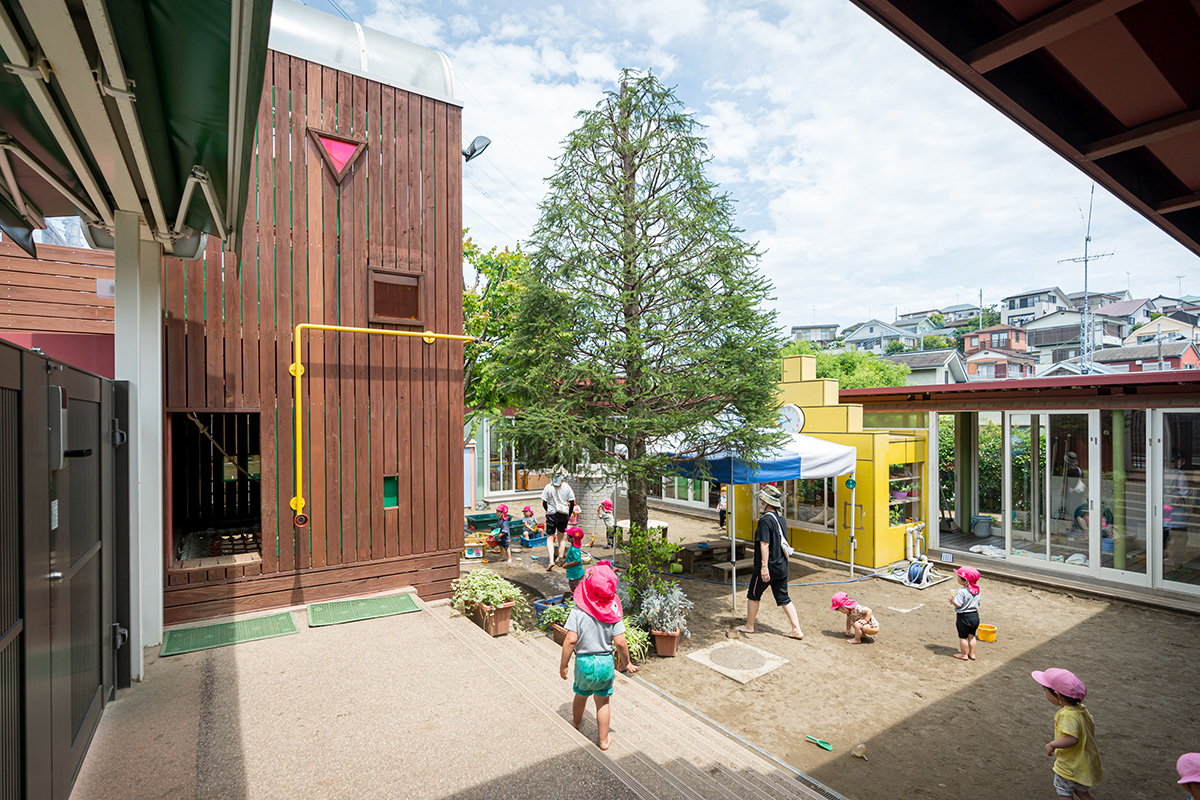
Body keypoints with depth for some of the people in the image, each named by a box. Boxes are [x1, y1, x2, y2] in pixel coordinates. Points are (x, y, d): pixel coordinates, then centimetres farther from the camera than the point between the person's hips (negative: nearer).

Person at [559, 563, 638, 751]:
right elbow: (620, 642, -13)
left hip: (584, 661, 0)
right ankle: (603, 740, 32)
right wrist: (626, 663, 4)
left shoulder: (578, 611, -20)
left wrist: (563, 665, -7)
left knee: (581, 695, 26)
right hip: (606, 662, 1)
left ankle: (575, 725, 52)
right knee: (602, 701, 20)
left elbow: (570, 640, -20)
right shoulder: (613, 612, -13)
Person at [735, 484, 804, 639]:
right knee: (783, 598, 14)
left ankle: (749, 626, 23)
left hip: (768, 566, -7)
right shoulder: (781, 518, 7)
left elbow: (764, 544, -23)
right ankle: (797, 630, 12)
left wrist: (764, 567, -22)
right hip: (782, 566, 8)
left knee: (753, 595, 10)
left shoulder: (765, 519, -19)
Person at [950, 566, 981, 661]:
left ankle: (964, 655, 15)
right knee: (971, 636, 19)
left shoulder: (961, 591, -23)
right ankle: (972, 654, 27)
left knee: (963, 637, 6)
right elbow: (977, 603, 11)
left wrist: (953, 601, -5)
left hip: (964, 617, -8)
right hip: (975, 616, 8)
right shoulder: (976, 590, 2)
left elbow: (958, 605, -23)